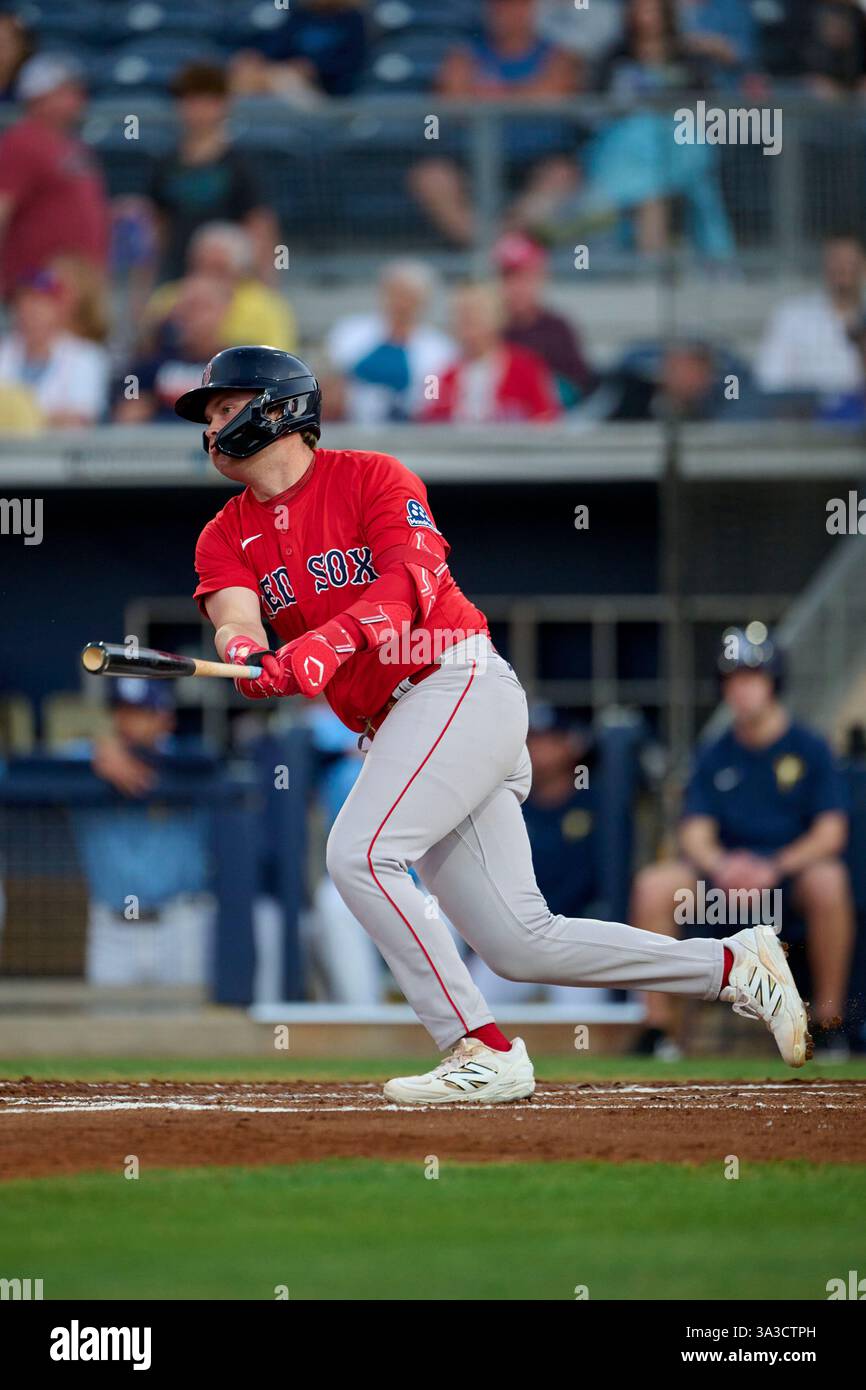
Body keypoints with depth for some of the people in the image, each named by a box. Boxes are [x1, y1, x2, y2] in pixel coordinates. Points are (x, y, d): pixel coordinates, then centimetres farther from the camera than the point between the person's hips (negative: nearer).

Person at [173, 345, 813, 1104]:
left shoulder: (371, 477, -3)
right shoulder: (227, 537, 13)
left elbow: (411, 585, -19)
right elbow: (235, 617, -7)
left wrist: (327, 641, -36)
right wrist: (245, 652, -32)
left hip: (462, 683, -7)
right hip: (394, 727, 7)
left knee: (360, 852, -25)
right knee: (520, 944, 1)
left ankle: (483, 1050, -23)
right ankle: (733, 966, 13)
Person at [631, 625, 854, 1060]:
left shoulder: (809, 748, 0)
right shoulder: (714, 756, 9)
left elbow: (831, 832, -7)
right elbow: (695, 832, 3)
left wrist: (774, 868, -23)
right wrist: (722, 865, -21)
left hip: (793, 869, -3)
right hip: (724, 873, 3)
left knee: (828, 878, -38)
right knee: (653, 884, -23)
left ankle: (828, 1022, -28)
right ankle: (656, 1025, -20)